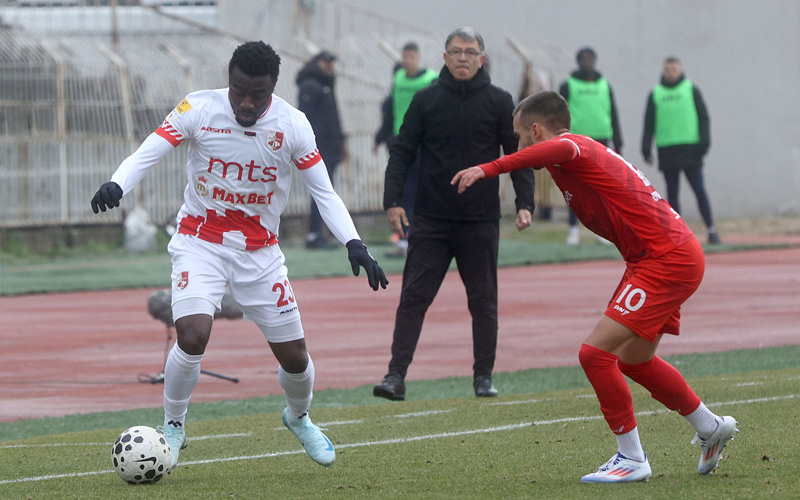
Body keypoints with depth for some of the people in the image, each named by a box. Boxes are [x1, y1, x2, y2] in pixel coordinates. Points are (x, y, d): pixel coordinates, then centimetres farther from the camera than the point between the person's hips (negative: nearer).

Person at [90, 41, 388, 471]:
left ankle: (298, 417, 39)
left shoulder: (292, 124, -9)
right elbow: (148, 152, -16)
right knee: (193, 336, -24)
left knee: (293, 355, 4)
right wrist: (116, 185, -37)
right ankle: (173, 427, 0)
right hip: (200, 241, -2)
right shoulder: (198, 109, -13)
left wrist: (353, 244, -16)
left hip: (260, 250, 2)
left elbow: (323, 191, -4)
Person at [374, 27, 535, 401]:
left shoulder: (499, 102, 3)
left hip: (481, 221, 0)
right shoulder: (426, 100, 3)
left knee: (484, 301, 6)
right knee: (413, 297, -5)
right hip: (430, 220, 0)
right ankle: (396, 375, -7)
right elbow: (402, 153, 4)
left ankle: (484, 376, 16)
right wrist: (392, 199, -7)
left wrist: (524, 203, -6)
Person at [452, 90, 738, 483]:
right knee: (633, 359, 24)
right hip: (675, 255, 11)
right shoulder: (582, 151, 16)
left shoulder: (577, 147, -16)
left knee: (595, 352, -14)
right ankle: (710, 427, 40)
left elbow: (559, 149, -40)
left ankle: (631, 459, -5)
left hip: (667, 259, -11)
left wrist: (488, 169, -46)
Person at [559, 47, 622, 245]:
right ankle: (573, 228, 2)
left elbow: (613, 115, 16)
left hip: (600, 141, 3)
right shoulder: (568, 85, 5)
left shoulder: (604, 85, 14)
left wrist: (617, 144, 12)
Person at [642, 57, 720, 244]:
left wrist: (704, 143, -6)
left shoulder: (691, 90, 7)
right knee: (672, 194, 3)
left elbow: (703, 117, 4)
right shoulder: (655, 94, 12)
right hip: (667, 151, 2)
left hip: (690, 149, -2)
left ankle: (711, 229, -5)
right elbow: (649, 123, 13)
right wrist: (646, 149, 4)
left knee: (699, 190, -6)